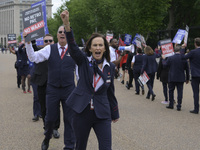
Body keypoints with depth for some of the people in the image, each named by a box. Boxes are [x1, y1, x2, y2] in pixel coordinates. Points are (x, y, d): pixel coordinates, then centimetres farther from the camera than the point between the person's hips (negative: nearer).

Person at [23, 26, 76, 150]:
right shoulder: (49, 49, 2)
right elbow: (33, 58, -6)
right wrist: (28, 43, -19)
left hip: (69, 89, 0)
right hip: (52, 89, 0)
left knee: (69, 119, 5)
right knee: (50, 118, 10)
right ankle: (47, 139, 38)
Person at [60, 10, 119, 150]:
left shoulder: (110, 67, 4)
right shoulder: (84, 61, -2)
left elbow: (110, 91, 12)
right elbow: (73, 47, -19)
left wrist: (115, 114, 17)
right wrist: (67, 24, -35)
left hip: (102, 114, 1)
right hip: (82, 112, -1)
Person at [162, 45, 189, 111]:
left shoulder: (170, 58, -10)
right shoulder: (184, 59, -5)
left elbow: (165, 64, 5)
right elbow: (187, 69, 1)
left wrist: (163, 59, 25)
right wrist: (187, 78, 12)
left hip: (172, 78, 0)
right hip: (181, 78, 0)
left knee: (171, 91, 13)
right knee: (180, 92, 4)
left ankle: (171, 104, 18)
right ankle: (179, 106, 2)